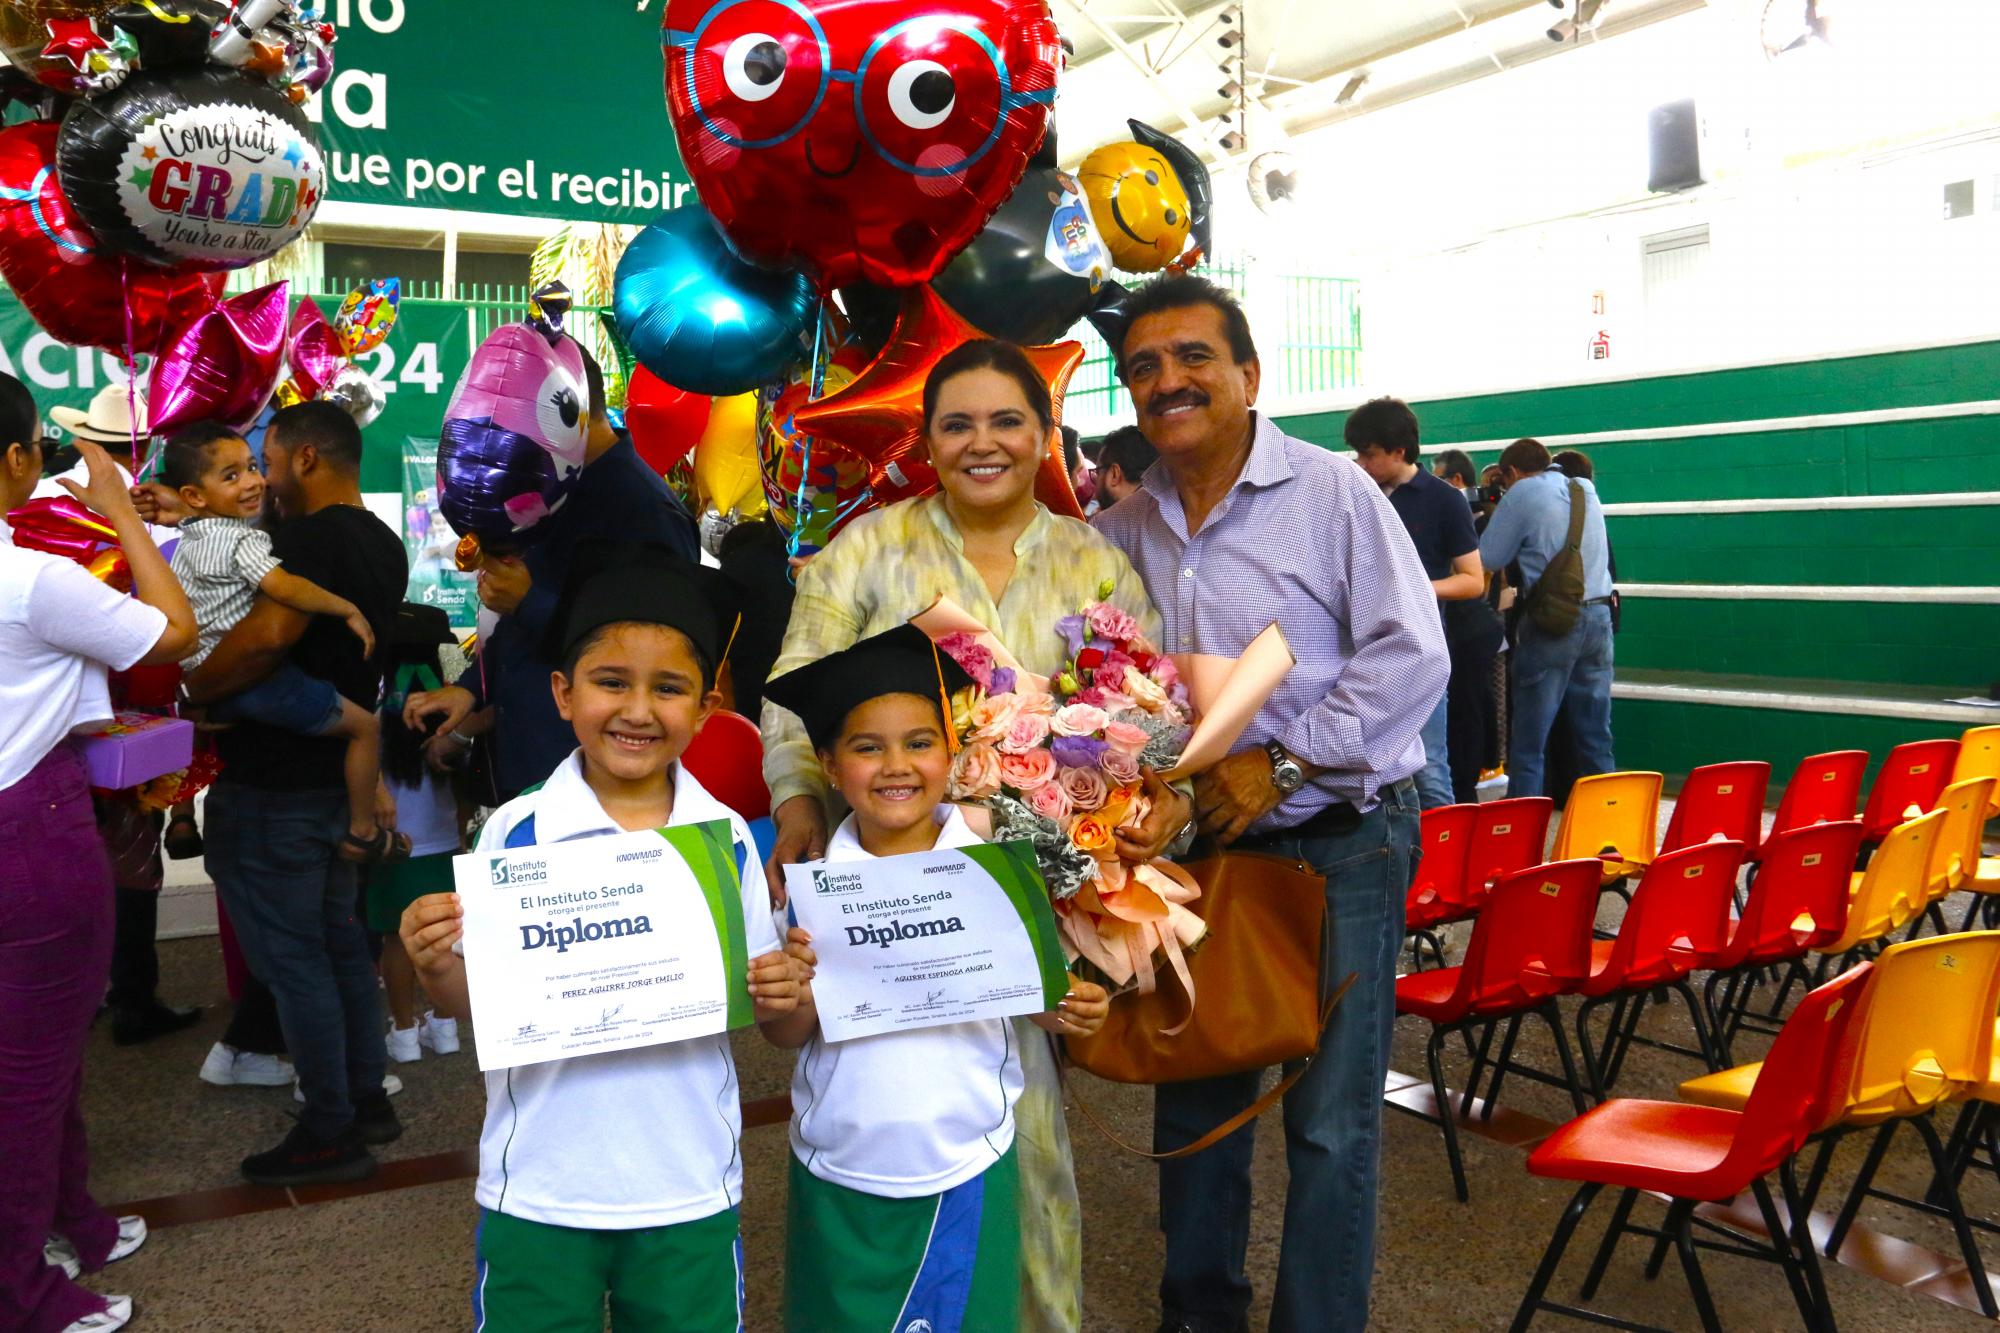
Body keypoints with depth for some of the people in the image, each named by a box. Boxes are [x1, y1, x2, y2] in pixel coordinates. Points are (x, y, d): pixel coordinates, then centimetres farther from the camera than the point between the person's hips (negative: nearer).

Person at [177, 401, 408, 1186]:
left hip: (274, 787, -9)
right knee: (339, 940, 19)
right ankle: (367, 1101, 29)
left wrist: (192, 690, -22)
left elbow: (269, 634, -35)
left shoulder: (311, 538, -20)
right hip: (340, 771, 9)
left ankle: (329, 1134, 9)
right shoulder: (383, 545, 10)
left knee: (292, 957, 1)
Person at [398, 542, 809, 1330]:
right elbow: (473, 1005, -2)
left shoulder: (727, 839, -4)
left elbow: (783, 1033, 2)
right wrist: (434, 968, -23)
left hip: (691, 1193, 1)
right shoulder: (516, 832, -8)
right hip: (539, 1192, -1)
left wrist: (785, 999, -20)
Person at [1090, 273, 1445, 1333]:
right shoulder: (1123, 532, 6)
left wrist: (1281, 763, -18)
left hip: (1339, 844, -5)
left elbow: (1411, 654, -14)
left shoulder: (1332, 492, -9)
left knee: (1329, 1120, 1)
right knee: (1196, 1096, 16)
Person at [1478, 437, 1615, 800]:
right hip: (1598, 617, 6)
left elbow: (1490, 557, -3)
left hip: (1552, 622, -6)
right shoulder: (1586, 490, 13)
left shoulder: (1521, 494, -5)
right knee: (1596, 738, 10)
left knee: (1528, 741, 1)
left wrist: (1495, 516, 14)